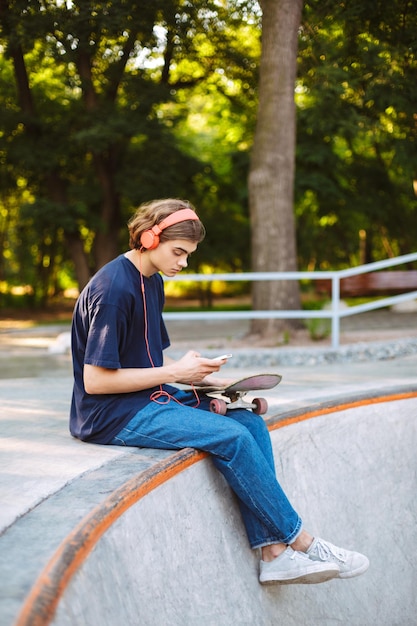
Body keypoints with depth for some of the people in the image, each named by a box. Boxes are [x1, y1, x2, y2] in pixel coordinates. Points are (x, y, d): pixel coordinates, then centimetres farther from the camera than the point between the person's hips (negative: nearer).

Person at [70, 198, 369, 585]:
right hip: (112, 414, -9)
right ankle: (300, 541, -4)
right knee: (232, 437, -20)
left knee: (250, 421, -6)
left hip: (149, 397, 9)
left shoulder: (151, 282, 12)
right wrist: (175, 372, -17)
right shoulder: (113, 289, -18)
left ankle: (274, 553, -10)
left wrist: (203, 377, -1)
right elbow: (95, 380, -21)